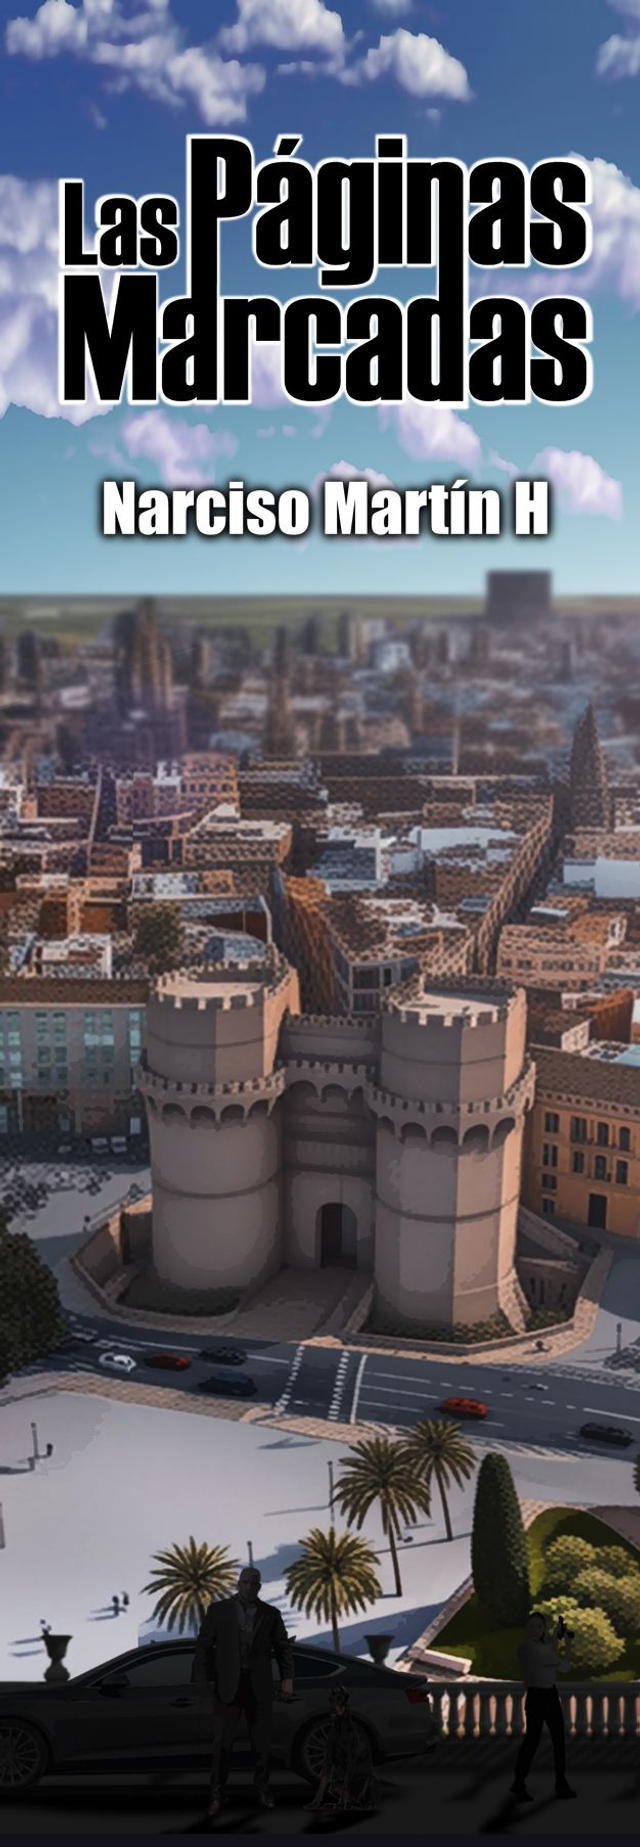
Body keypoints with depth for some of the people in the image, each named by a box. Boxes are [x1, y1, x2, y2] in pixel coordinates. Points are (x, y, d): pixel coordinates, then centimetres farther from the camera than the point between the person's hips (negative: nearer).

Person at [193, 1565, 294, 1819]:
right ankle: (217, 1794, 10)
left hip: (260, 1685, 1)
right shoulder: (218, 1610, 0)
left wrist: (287, 1679, -7)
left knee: (261, 1740, 7)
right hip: (228, 1684, -1)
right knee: (222, 1741, -2)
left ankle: (262, 1788, 24)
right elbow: (204, 1644, -1)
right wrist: (203, 1679, -9)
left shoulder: (271, 1614, 5)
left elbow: (283, 1647, 5)